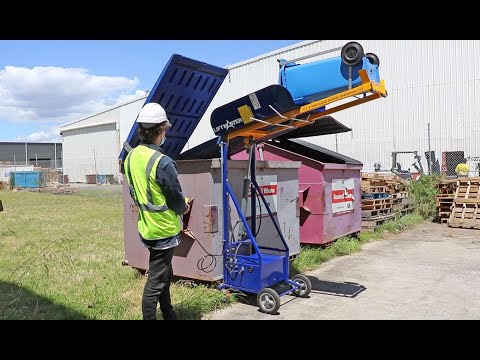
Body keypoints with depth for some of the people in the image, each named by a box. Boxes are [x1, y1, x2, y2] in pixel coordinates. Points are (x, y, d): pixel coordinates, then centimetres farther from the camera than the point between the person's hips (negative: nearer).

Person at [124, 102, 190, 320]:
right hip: (164, 229, -8)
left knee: (164, 274, 22)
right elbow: (177, 200, -17)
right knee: (156, 281, 5)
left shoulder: (131, 158, 0)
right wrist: (183, 208, 5)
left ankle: (169, 315, 37)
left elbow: (135, 193, 8)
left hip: (145, 227, 8)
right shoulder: (163, 163, -25)